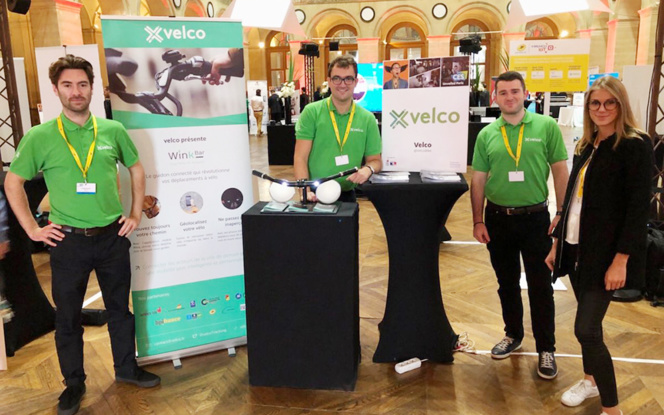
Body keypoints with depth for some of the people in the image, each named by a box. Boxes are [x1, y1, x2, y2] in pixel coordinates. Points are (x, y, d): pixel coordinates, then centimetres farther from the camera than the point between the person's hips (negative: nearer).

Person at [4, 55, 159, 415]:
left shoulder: (113, 131, 0)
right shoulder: (39, 137, -5)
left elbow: (136, 170, 13)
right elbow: (13, 182, 3)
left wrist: (135, 214, 8)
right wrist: (32, 228, -1)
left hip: (112, 236, 2)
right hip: (68, 240, -1)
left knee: (119, 307, 14)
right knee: (67, 315, 10)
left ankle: (126, 368, 33)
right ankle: (74, 383, 28)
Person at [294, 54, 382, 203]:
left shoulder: (367, 119, 3)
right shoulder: (311, 112, -3)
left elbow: (375, 160, 9)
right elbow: (300, 158, -6)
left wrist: (368, 169, -13)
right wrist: (306, 191, -19)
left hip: (347, 194, 2)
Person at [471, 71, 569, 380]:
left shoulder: (546, 127, -3)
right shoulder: (486, 134, 3)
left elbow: (560, 171, -1)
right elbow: (478, 180, 5)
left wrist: (561, 213, -6)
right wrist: (478, 221, 1)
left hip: (536, 217, -2)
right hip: (498, 218, 3)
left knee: (541, 286, 4)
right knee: (506, 283, 15)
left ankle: (546, 349, 18)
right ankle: (513, 335, 34)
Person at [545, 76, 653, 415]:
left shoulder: (635, 145, -10)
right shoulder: (587, 145, 11)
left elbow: (638, 207, -15)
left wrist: (621, 260, -20)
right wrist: (557, 242, 15)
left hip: (605, 252, -7)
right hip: (576, 246, 7)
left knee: (586, 329, -9)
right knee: (588, 321, 17)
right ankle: (591, 379, 37)